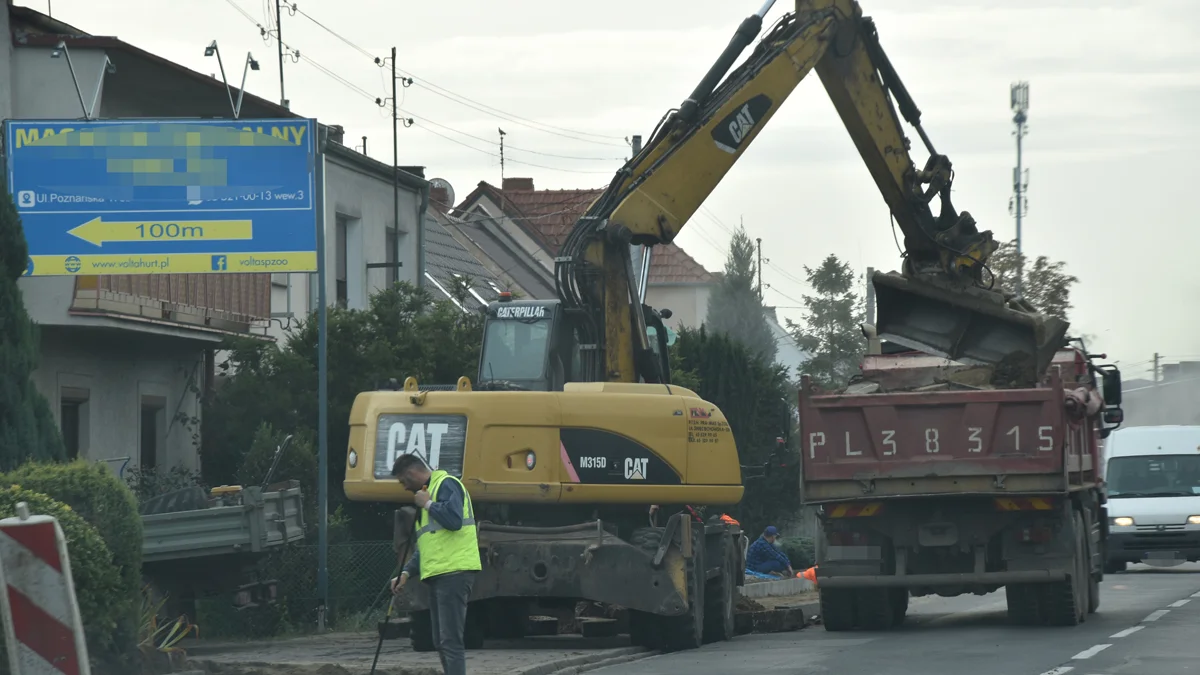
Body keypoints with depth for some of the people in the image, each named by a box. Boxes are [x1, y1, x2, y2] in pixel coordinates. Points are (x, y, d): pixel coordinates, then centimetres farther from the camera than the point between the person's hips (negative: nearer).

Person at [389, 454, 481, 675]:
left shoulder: (446, 485, -5)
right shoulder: (426, 493, 25)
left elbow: (454, 519, -23)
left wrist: (428, 504, -9)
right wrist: (407, 573, 15)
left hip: (453, 573, -10)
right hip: (439, 575, 10)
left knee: (450, 640, -15)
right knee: (442, 641, 11)